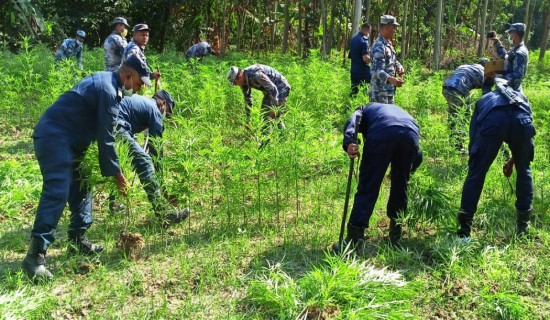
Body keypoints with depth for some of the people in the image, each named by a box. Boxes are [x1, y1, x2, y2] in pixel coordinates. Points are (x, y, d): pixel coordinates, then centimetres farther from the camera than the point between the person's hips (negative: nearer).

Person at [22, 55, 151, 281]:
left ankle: (77, 240, 23)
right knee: (57, 193, -18)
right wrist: (117, 174, -9)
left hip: (67, 140, 11)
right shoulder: (108, 90, -18)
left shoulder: (106, 82, 14)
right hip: (54, 137, -11)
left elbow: (103, 133, 21)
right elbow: (105, 138, -17)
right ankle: (35, 255, -18)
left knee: (80, 188, 16)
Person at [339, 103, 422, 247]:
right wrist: (408, 172, 45)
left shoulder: (365, 109, 35)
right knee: (400, 187, 21)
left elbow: (352, 121, 5)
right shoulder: (397, 110, 46)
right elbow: (418, 156, 36)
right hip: (411, 134, 4)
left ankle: (353, 239, -1)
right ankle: (395, 236, 27)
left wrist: (349, 142, -11)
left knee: (367, 189, 1)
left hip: (381, 134, -4)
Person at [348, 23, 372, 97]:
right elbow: (365, 58, -22)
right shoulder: (364, 41, -15)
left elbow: (350, 56, 20)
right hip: (363, 71, -8)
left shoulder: (353, 39, 12)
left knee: (354, 92, 11)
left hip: (354, 70, 8)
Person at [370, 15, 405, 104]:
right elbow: (378, 71, -28)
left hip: (389, 91, 10)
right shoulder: (379, 47, -20)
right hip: (380, 93, -10)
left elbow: (394, 60, 24)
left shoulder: (388, 43, 12)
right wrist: (391, 79, -45)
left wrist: (399, 68, 1)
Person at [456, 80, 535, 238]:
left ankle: (465, 228, 6)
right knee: (524, 170, 25)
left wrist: (474, 160, 36)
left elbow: (473, 137, 30)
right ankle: (524, 225, 30)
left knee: (476, 173, 8)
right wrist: (512, 160, 51)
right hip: (521, 120, 2)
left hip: (492, 120, -2)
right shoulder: (521, 97, 44)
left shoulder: (483, 100, 40)